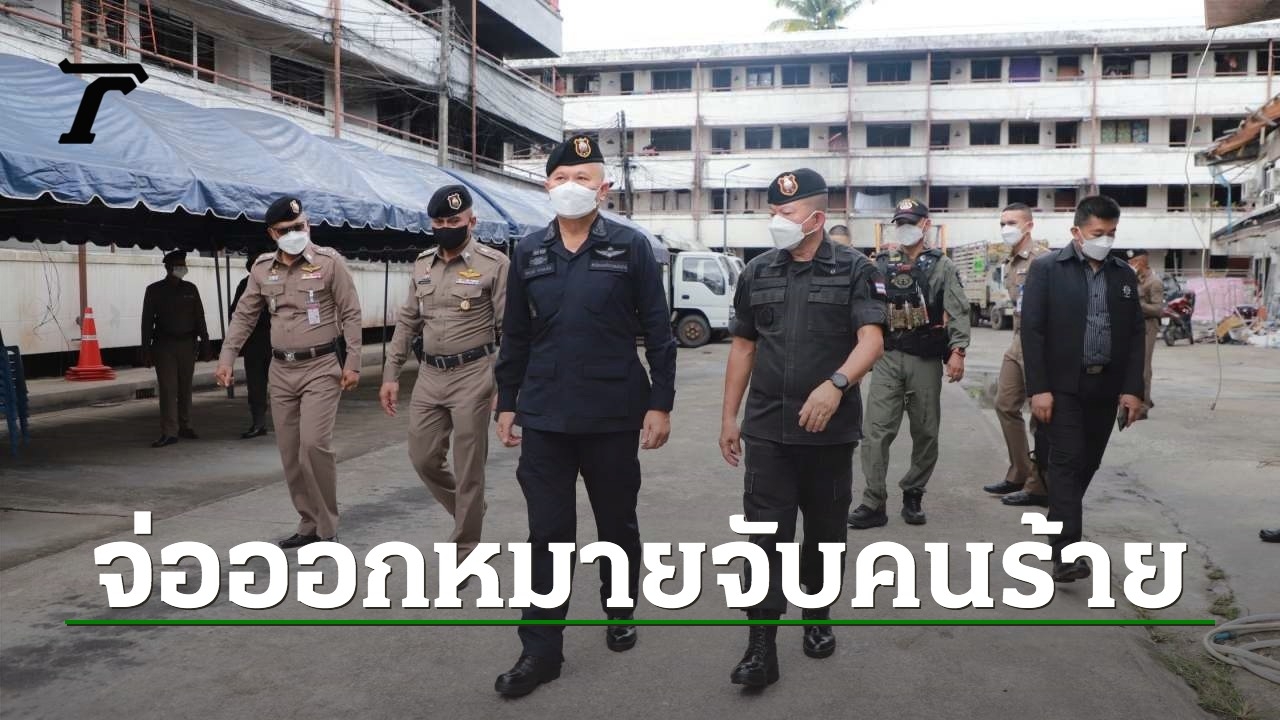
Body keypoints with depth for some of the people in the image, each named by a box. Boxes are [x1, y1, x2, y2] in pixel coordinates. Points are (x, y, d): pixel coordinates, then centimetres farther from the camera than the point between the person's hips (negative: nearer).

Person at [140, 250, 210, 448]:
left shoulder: (190, 289, 10)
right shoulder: (154, 290, 4)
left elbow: (199, 318, 11)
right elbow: (147, 321, 3)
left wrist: (204, 343, 5)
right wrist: (146, 351, -3)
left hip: (187, 344, 2)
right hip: (164, 345, -2)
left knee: (185, 387, 8)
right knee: (168, 388, -7)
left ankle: (185, 426, 19)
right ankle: (169, 433, -9)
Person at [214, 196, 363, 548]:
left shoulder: (329, 261, -6)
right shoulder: (262, 268, 7)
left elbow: (351, 314, -6)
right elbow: (244, 316, 12)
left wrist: (352, 363, -11)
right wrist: (226, 358, 3)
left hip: (322, 366, -5)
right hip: (282, 370, 5)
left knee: (314, 444, -16)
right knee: (289, 453, 7)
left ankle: (327, 528, -2)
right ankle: (309, 524, 20)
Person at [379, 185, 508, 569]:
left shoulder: (494, 264, -8)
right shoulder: (422, 264, 10)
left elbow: (509, 330, -10)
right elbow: (407, 322, 14)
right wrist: (391, 374, 10)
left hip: (472, 375, -6)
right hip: (429, 375, 6)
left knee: (468, 468, 1)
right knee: (423, 458, 11)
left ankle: (464, 551, 15)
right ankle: (470, 510, 36)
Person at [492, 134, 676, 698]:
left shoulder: (631, 248, -3)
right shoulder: (528, 253, 6)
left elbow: (658, 332, -3)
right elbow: (515, 336, 11)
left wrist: (660, 403, -7)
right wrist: (506, 403, 9)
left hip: (614, 417, -2)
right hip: (544, 418, 2)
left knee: (617, 525, 15)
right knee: (548, 534, 4)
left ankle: (620, 615, 37)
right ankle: (541, 650, 13)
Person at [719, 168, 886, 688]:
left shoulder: (854, 270, -3)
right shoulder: (757, 272, 7)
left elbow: (872, 340, -12)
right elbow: (743, 347, 11)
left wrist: (835, 384, -30)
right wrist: (728, 416, 9)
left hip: (831, 429, -1)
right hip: (767, 428, 2)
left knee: (825, 528, 13)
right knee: (766, 533, -2)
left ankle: (818, 616, 34)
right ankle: (762, 646, 1)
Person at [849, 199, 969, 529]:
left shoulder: (941, 265, 5)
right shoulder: (879, 264, 9)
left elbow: (958, 311, -3)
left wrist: (957, 351, -14)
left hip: (926, 360, 0)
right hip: (887, 357, 0)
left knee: (926, 432, 7)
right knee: (877, 430, -7)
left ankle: (913, 495, 23)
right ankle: (873, 503, -4)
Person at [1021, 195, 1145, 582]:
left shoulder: (1124, 274, 11)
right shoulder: (1046, 268, -4)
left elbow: (1135, 334, 10)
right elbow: (1032, 330, -8)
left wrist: (1133, 389, 1)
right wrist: (1038, 388, -14)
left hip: (1105, 387, 5)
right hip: (1062, 385, -5)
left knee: (1088, 463, 11)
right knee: (1067, 461, -10)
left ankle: (1058, 525, 30)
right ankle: (1065, 550, -10)